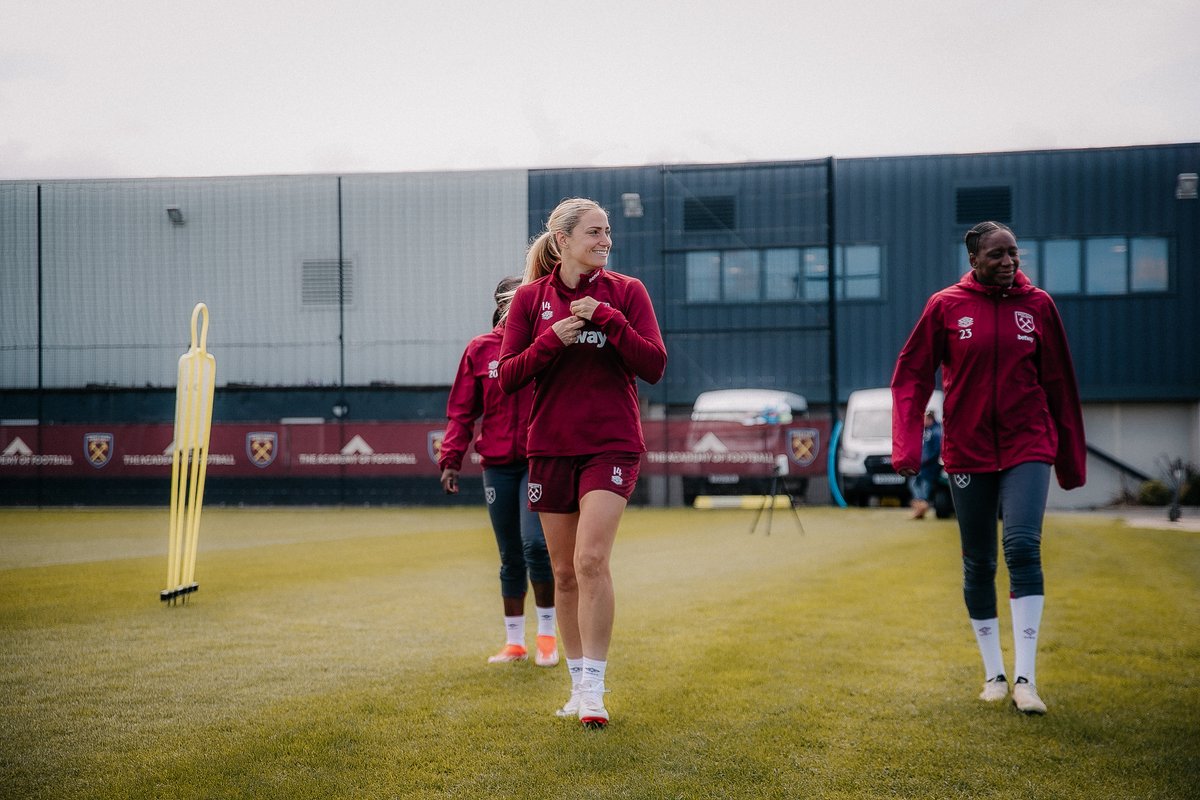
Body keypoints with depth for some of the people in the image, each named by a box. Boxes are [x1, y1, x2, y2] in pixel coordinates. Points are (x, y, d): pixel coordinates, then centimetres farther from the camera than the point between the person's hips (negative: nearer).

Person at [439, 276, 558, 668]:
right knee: (510, 556, 9)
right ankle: (514, 640, 20)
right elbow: (461, 410, 5)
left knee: (535, 542, -16)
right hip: (497, 465, 2)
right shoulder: (480, 350, 5)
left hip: (539, 462, -2)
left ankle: (547, 633, 1)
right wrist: (451, 459, -4)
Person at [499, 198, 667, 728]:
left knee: (591, 560, -17)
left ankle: (593, 688, -10)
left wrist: (608, 319, -17)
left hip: (611, 445, -2)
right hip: (550, 448, 3)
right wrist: (551, 340, -16)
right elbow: (508, 376, -1)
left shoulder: (625, 291, 0)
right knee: (564, 572, 8)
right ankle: (579, 684, 21)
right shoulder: (531, 298, 3)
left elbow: (654, 366, -8)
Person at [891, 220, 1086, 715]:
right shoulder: (946, 306, -1)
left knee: (1023, 547, -17)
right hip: (968, 451, 1)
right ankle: (993, 674, 20)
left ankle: (1025, 678, -15)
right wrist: (907, 446, -11)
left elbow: (1059, 383, 7)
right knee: (978, 564, 7)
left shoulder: (1037, 305, 2)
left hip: (1027, 447, -1)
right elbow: (911, 376, 0)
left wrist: (1071, 457, 11)